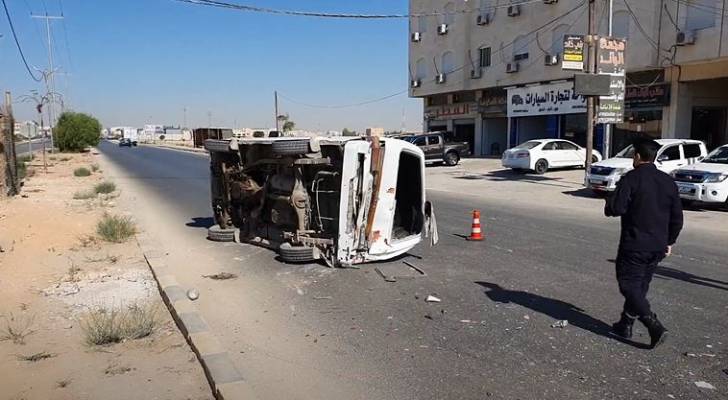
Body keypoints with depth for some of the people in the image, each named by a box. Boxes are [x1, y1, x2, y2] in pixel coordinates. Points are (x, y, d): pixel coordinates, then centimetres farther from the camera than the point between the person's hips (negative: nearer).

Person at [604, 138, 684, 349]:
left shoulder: (631, 178, -12)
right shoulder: (668, 181, 8)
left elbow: (616, 208, -21)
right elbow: (677, 217, 12)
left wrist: (608, 205, 2)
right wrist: (669, 241, 21)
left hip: (634, 246, -7)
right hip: (658, 247, 7)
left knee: (630, 286, 0)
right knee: (640, 286, 16)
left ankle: (655, 327, -12)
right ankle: (625, 325, 25)